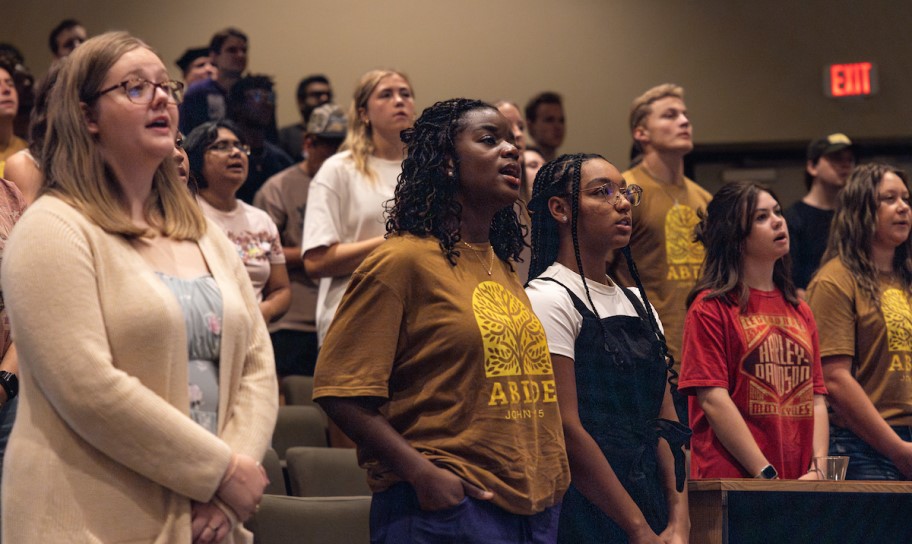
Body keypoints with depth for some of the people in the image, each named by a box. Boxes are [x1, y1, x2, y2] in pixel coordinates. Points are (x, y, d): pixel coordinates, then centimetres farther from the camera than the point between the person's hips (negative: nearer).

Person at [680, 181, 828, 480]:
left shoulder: (799, 311, 15)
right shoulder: (710, 307, -3)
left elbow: (816, 399, 11)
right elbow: (714, 400, -11)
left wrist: (819, 469, -4)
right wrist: (767, 475, -14)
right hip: (731, 478, -5)